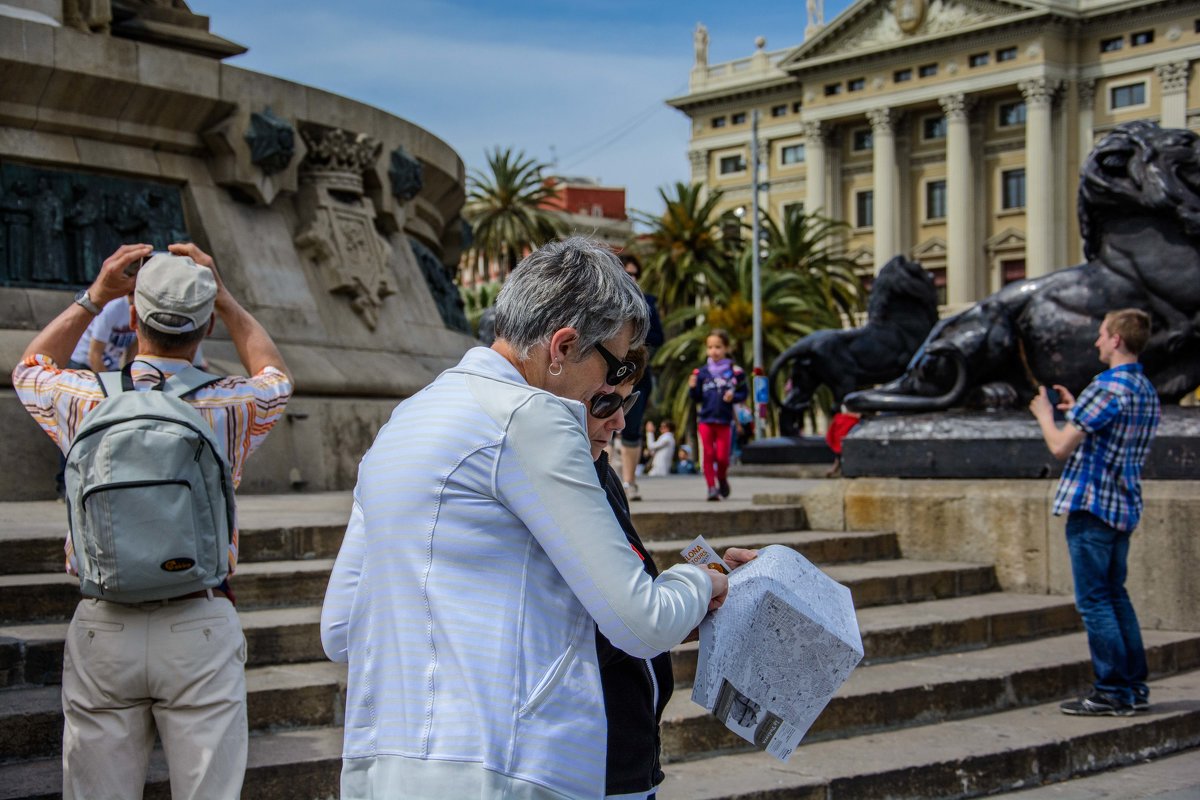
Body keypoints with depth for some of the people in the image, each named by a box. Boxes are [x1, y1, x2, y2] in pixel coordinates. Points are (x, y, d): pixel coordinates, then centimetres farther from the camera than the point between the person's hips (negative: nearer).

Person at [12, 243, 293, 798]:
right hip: (200, 627, -1)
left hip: (102, 628, 1)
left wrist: (95, 296, 19)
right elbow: (275, 376, 20)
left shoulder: (86, 400, -4)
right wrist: (222, 297, 19)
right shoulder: (228, 407, -6)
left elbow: (30, 367, 22)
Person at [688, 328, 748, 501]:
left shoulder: (734, 372, -1)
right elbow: (697, 398, 7)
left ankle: (722, 479, 29)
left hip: (725, 421, -1)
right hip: (706, 420, 1)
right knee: (708, 455, -2)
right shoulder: (702, 373, 3)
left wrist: (733, 396, -13)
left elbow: (744, 393, 6)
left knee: (722, 457, 1)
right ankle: (711, 488, 3)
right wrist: (692, 388, -12)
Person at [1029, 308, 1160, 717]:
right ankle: (1135, 687, 18)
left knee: (1094, 600, -3)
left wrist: (1044, 414, 3)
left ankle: (1112, 691, -1)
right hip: (1125, 507, 9)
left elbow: (1060, 446, -16)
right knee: (1115, 595, 16)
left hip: (1092, 504, -9)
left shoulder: (1106, 388, -17)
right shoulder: (1147, 392, 12)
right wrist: (1076, 410, 21)